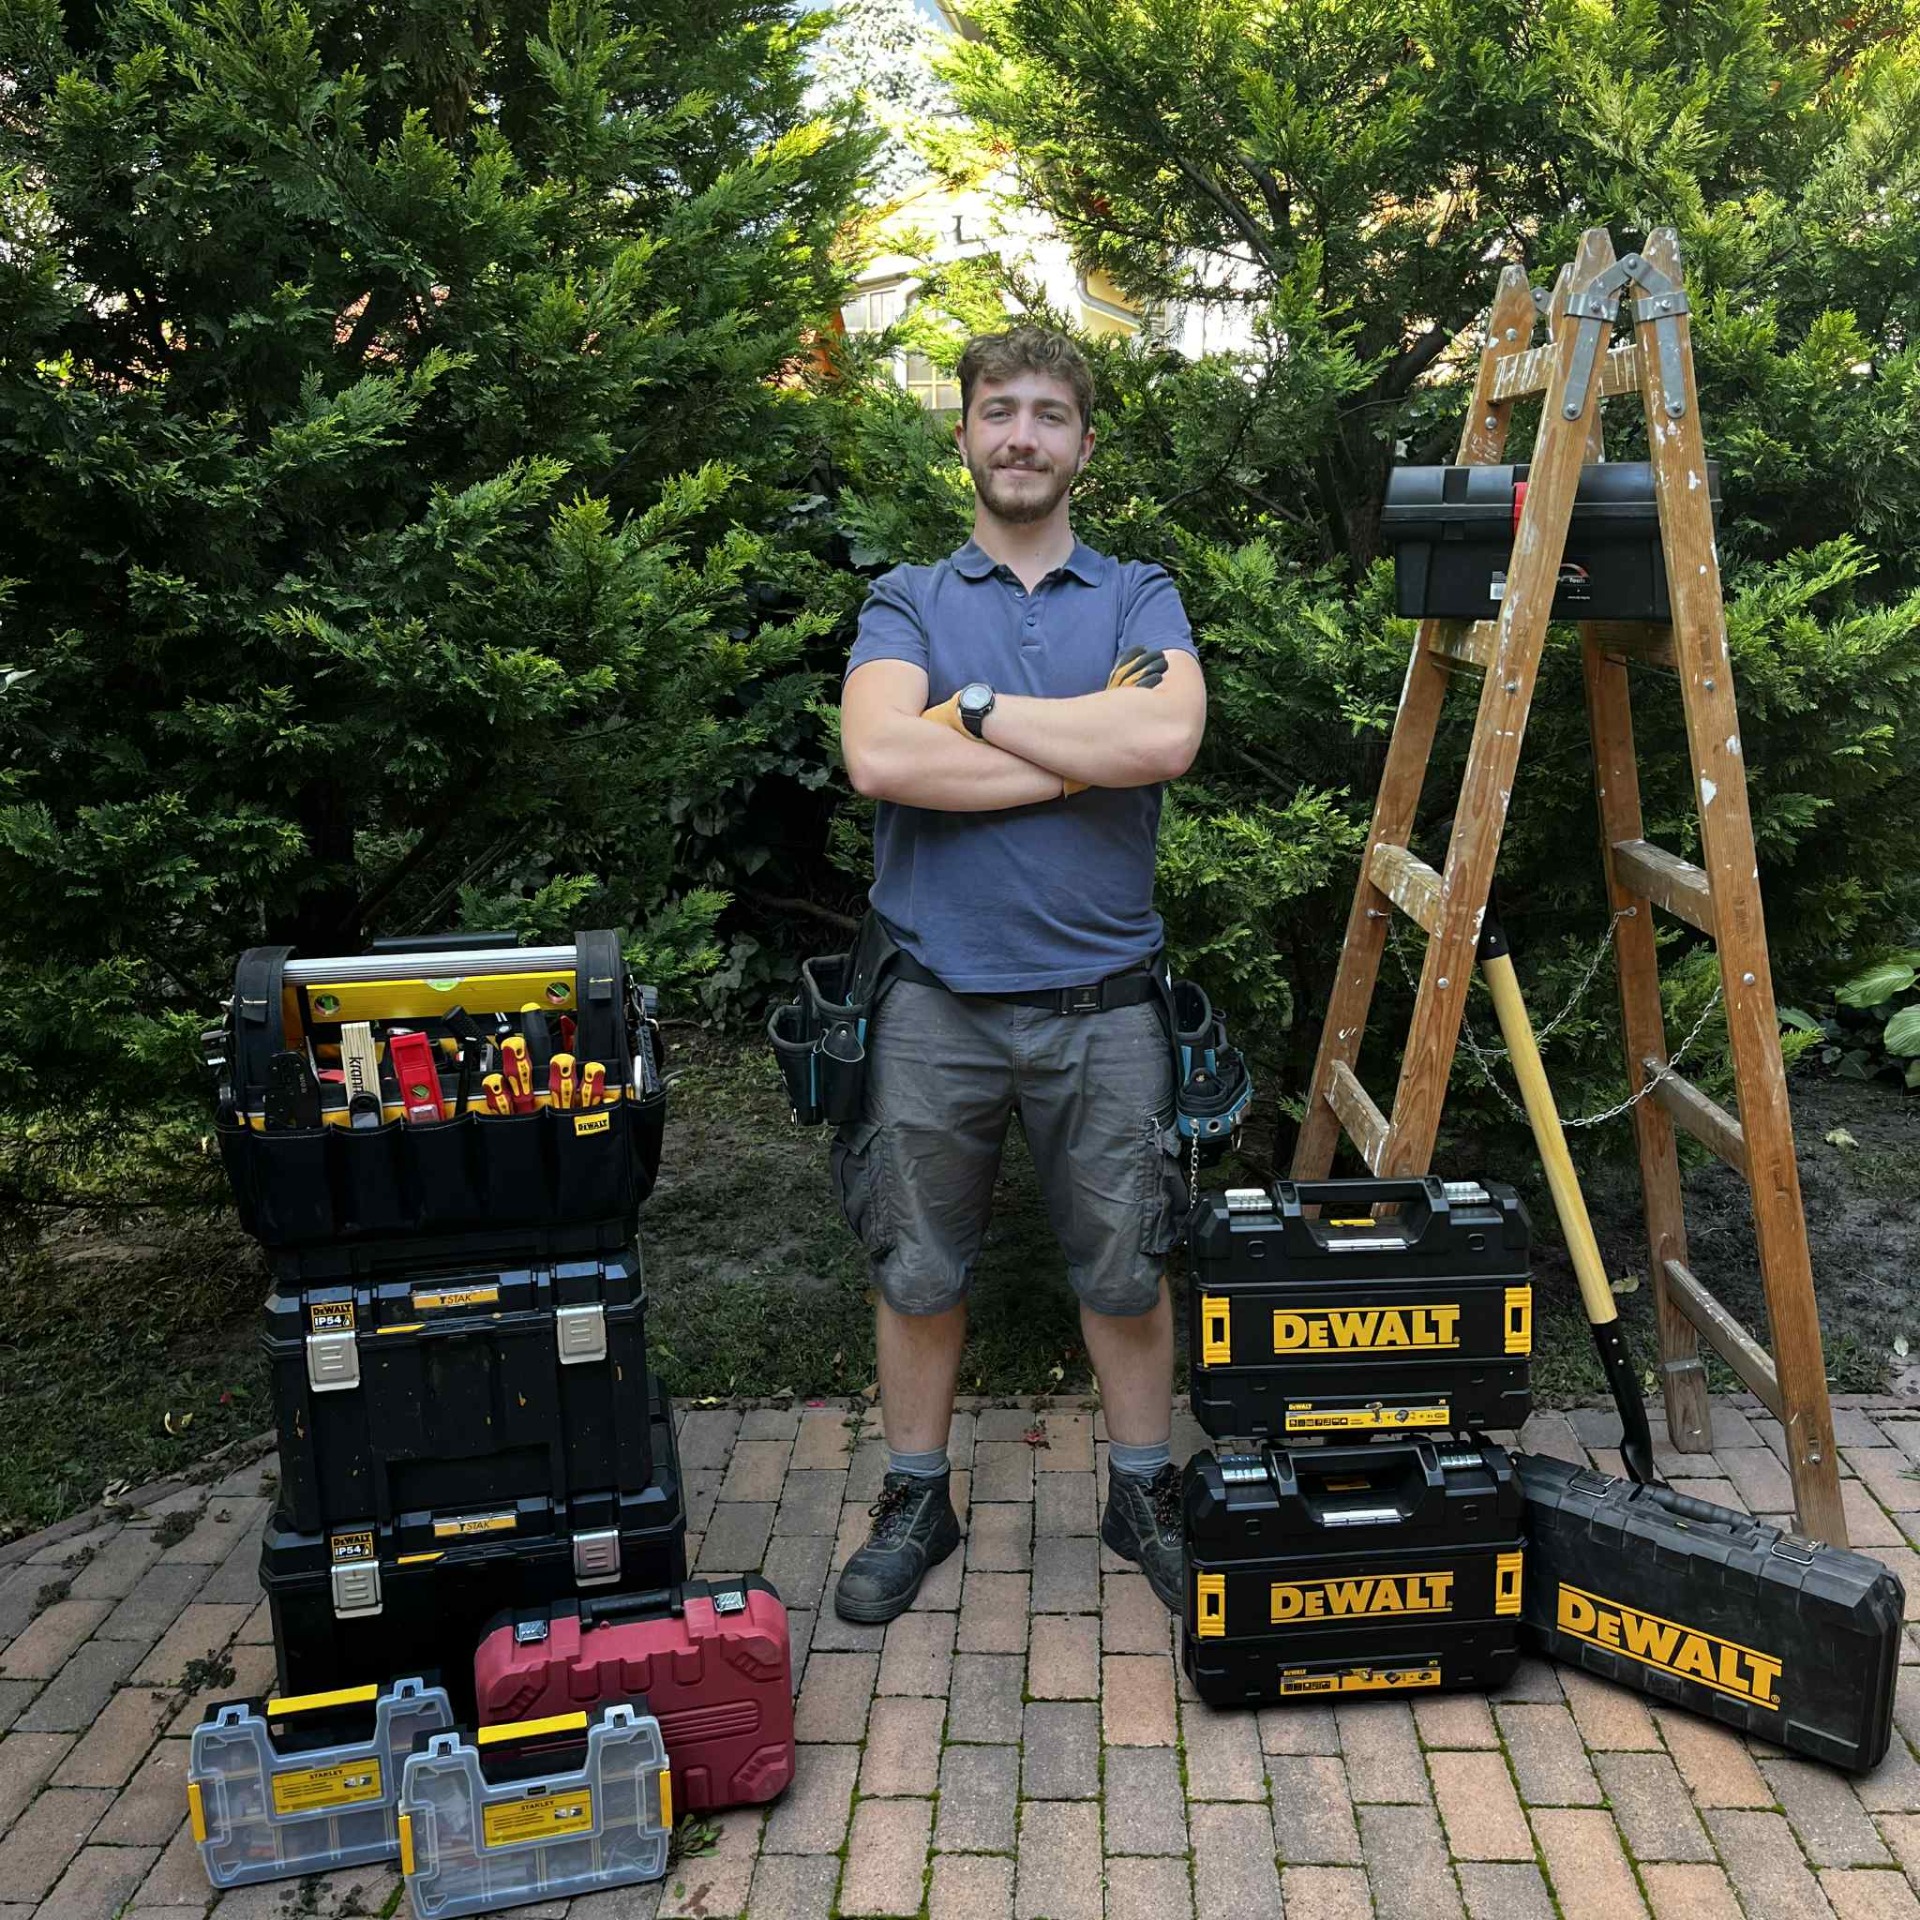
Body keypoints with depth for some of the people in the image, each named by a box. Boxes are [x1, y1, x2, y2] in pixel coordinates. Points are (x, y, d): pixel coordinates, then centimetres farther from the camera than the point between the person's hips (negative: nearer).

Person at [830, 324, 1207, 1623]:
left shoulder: (1141, 599, 6)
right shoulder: (907, 603, 5)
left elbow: (1167, 740, -17)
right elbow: (881, 756, -17)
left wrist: (978, 708, -11)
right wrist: (1088, 748, -14)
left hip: (1103, 1004, 0)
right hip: (938, 1003, 0)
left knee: (1125, 1267, 12)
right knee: (919, 1269, 12)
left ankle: (1144, 1491, 32)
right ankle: (917, 1501, 31)